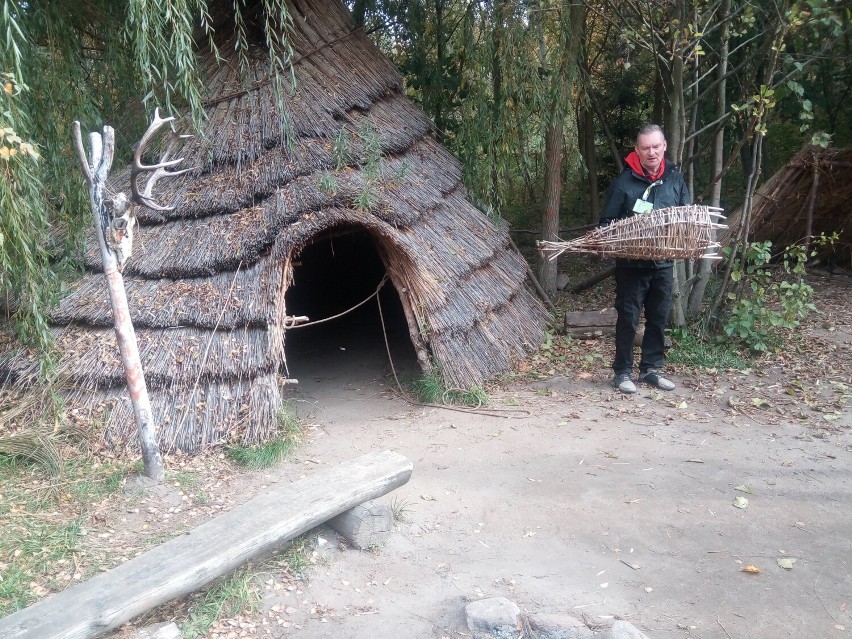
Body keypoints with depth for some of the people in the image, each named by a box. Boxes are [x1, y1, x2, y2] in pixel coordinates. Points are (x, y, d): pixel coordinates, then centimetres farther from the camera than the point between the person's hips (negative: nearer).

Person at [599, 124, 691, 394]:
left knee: (659, 318, 12)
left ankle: (651, 369, 25)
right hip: (631, 263, -4)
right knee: (628, 318, 0)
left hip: (664, 263, 5)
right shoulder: (624, 181, -8)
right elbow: (607, 222, -4)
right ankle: (622, 372, 12)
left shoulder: (675, 179, 5)